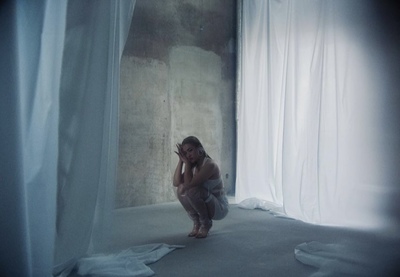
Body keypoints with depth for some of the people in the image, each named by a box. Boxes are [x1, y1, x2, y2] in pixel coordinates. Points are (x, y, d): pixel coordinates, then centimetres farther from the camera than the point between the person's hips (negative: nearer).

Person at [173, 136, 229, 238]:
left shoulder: (210, 165, -23)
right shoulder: (193, 166, 2)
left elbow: (189, 184, -30)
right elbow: (176, 183, -9)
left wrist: (187, 162, -21)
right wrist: (181, 161, -13)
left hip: (220, 208, -7)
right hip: (207, 206, 7)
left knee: (192, 190, -30)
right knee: (181, 189, -14)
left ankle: (206, 223, -7)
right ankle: (197, 223, 2)